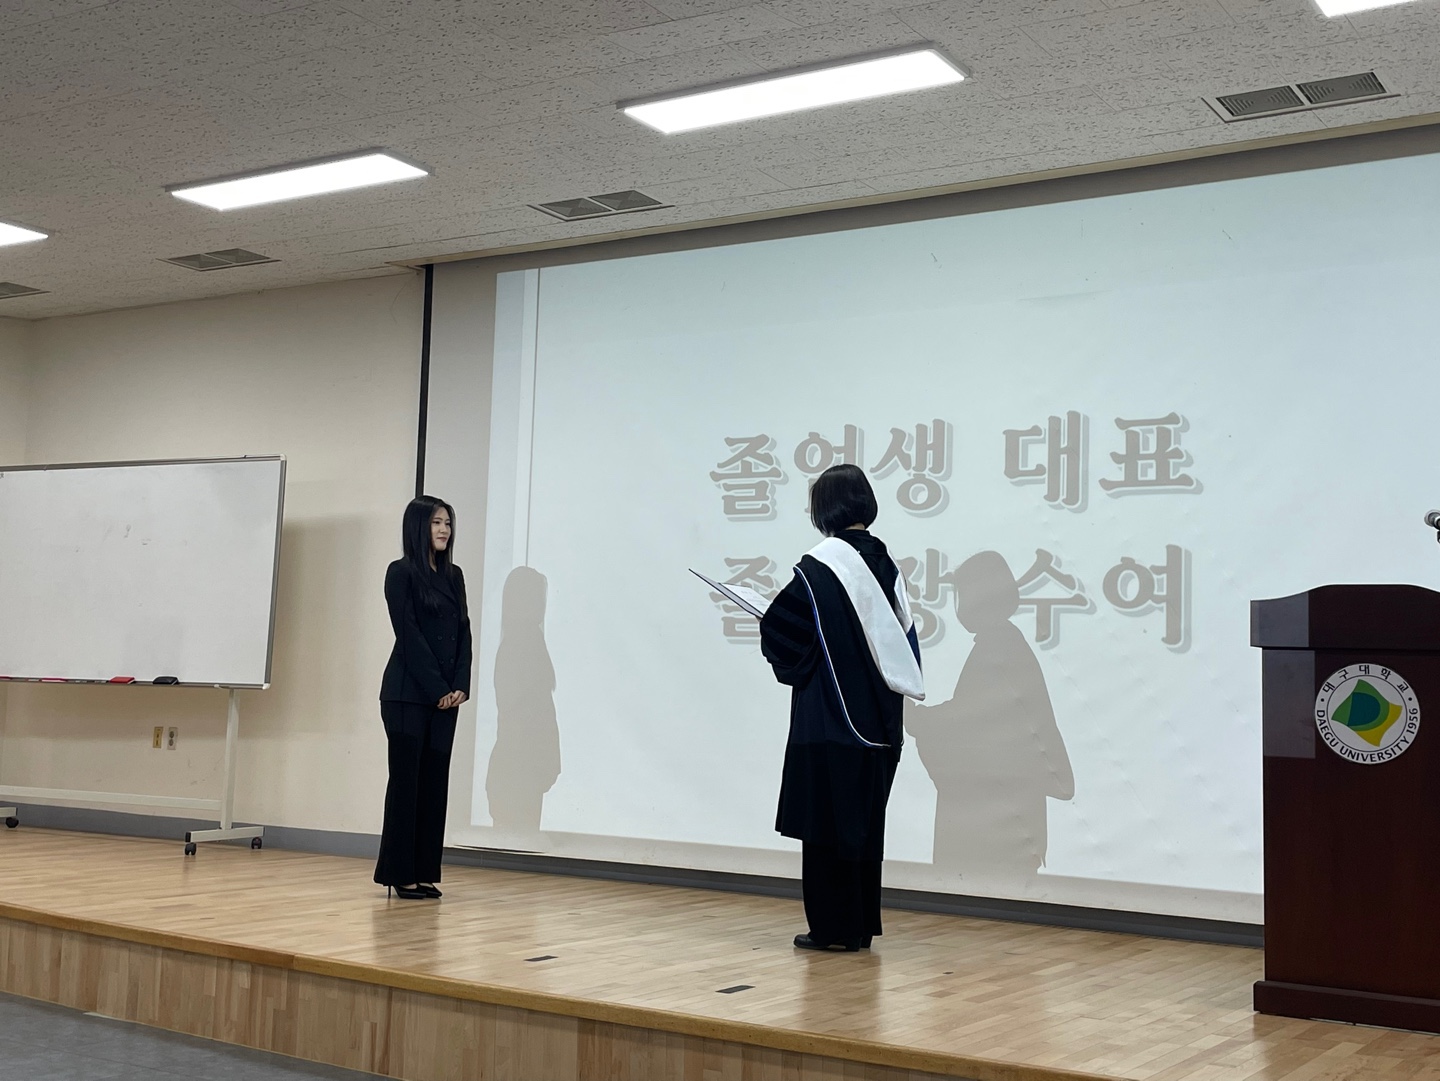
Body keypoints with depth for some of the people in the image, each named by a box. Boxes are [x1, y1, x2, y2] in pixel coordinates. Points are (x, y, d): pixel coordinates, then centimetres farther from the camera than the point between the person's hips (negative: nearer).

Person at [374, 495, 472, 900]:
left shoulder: (454, 575, 14)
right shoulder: (401, 573, -5)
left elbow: (463, 633, 10)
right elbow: (408, 634, -11)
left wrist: (460, 685, -3)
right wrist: (437, 688, -13)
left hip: (446, 696, 6)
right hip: (408, 693, -6)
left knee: (435, 781, 5)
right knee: (406, 780, -4)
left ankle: (425, 872, 10)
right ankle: (400, 873, 2)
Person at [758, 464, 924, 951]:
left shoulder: (818, 566, -14)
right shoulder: (885, 563, 7)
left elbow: (785, 630, -13)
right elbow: (903, 635, 12)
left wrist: (766, 627, 8)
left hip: (831, 714, -7)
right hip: (879, 718, 7)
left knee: (827, 818, 1)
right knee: (865, 819, 13)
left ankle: (834, 926, 6)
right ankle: (861, 924, 19)